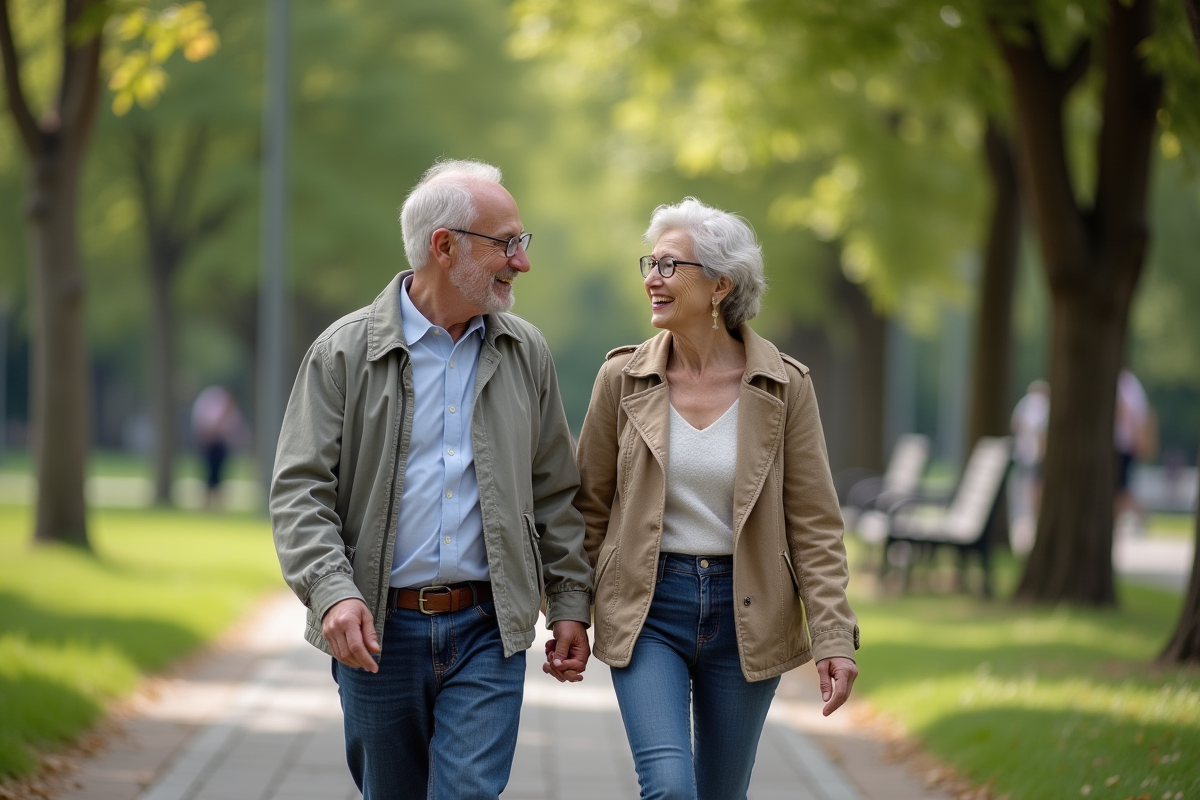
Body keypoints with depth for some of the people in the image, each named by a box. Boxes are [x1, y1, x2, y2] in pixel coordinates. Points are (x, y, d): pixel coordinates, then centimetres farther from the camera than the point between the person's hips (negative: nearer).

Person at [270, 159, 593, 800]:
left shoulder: (525, 355, 8)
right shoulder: (345, 352, -2)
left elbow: (556, 493, 13)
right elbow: (300, 490, -6)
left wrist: (570, 603, 8)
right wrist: (333, 593, -20)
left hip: (487, 631, 1)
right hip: (377, 630, -1)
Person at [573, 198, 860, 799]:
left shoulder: (784, 387, -3)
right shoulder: (623, 379, -1)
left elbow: (814, 524, -3)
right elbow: (589, 508, 6)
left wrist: (833, 638, -10)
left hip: (744, 613, 1)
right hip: (647, 609, -1)